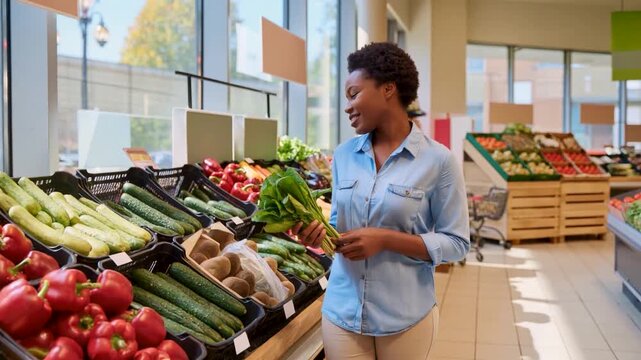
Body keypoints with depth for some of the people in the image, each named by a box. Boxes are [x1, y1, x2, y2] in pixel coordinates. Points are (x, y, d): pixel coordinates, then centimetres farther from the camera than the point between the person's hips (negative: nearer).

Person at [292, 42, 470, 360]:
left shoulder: (437, 160, -10)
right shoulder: (343, 155, 4)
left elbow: (456, 243, -9)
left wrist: (386, 239, -19)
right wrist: (320, 233, -9)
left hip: (405, 316, -3)